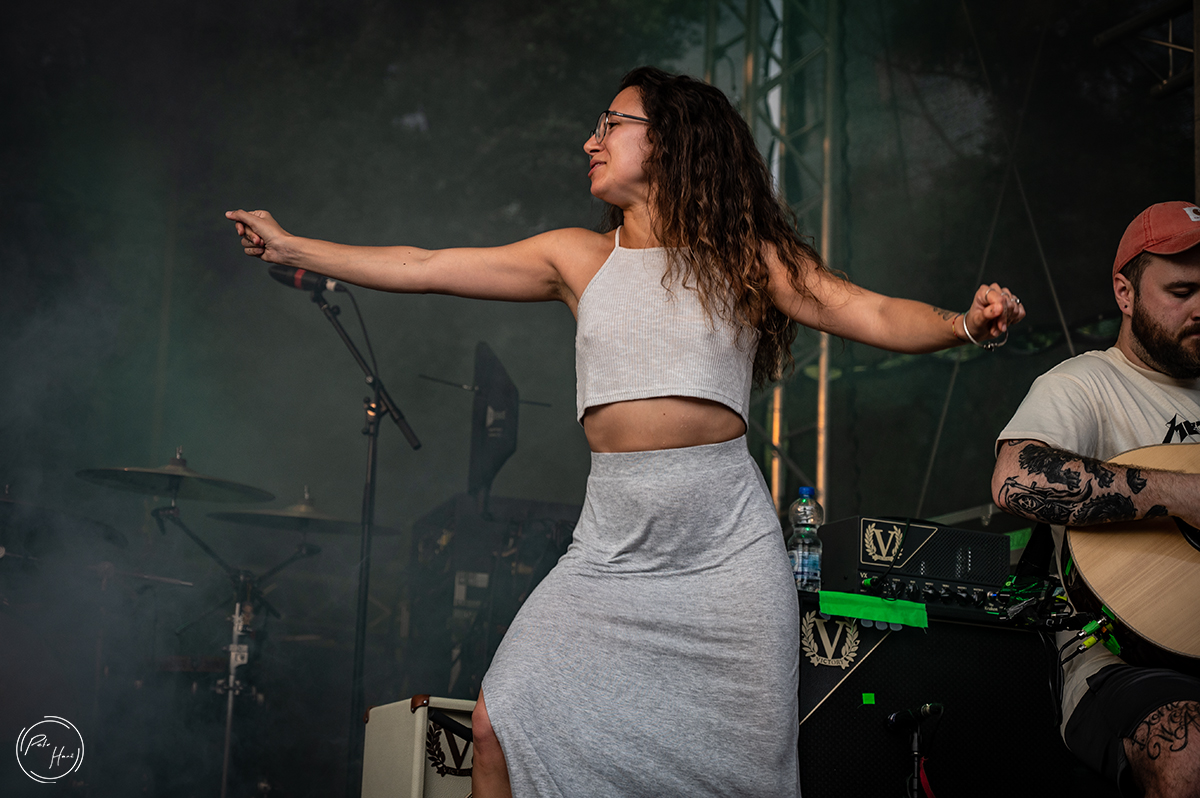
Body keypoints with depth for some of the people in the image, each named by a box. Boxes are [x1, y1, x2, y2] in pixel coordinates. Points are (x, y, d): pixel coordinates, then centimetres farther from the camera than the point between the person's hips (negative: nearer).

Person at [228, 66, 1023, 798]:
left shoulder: (746, 257, 5)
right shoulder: (580, 257, 12)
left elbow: (876, 315, -4)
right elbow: (423, 268, 14)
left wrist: (963, 322, -24)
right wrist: (291, 247, 15)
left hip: (725, 536, -2)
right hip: (616, 537, 2)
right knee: (502, 723, -7)